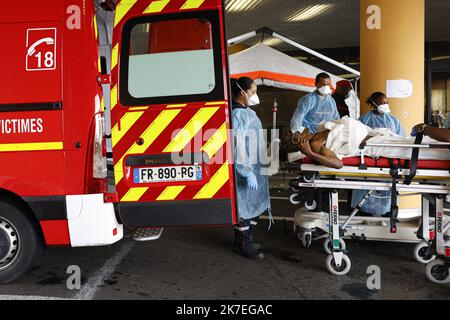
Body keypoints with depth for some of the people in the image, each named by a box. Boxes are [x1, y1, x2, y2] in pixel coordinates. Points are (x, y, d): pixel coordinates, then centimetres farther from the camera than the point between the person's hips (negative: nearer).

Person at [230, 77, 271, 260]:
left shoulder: (248, 112, 13)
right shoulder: (236, 115, -16)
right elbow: (237, 147, -21)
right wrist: (248, 173, -22)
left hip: (257, 167, 10)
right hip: (246, 169, -10)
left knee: (256, 205, 15)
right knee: (245, 206, 1)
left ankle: (247, 239, 28)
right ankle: (242, 243, 15)